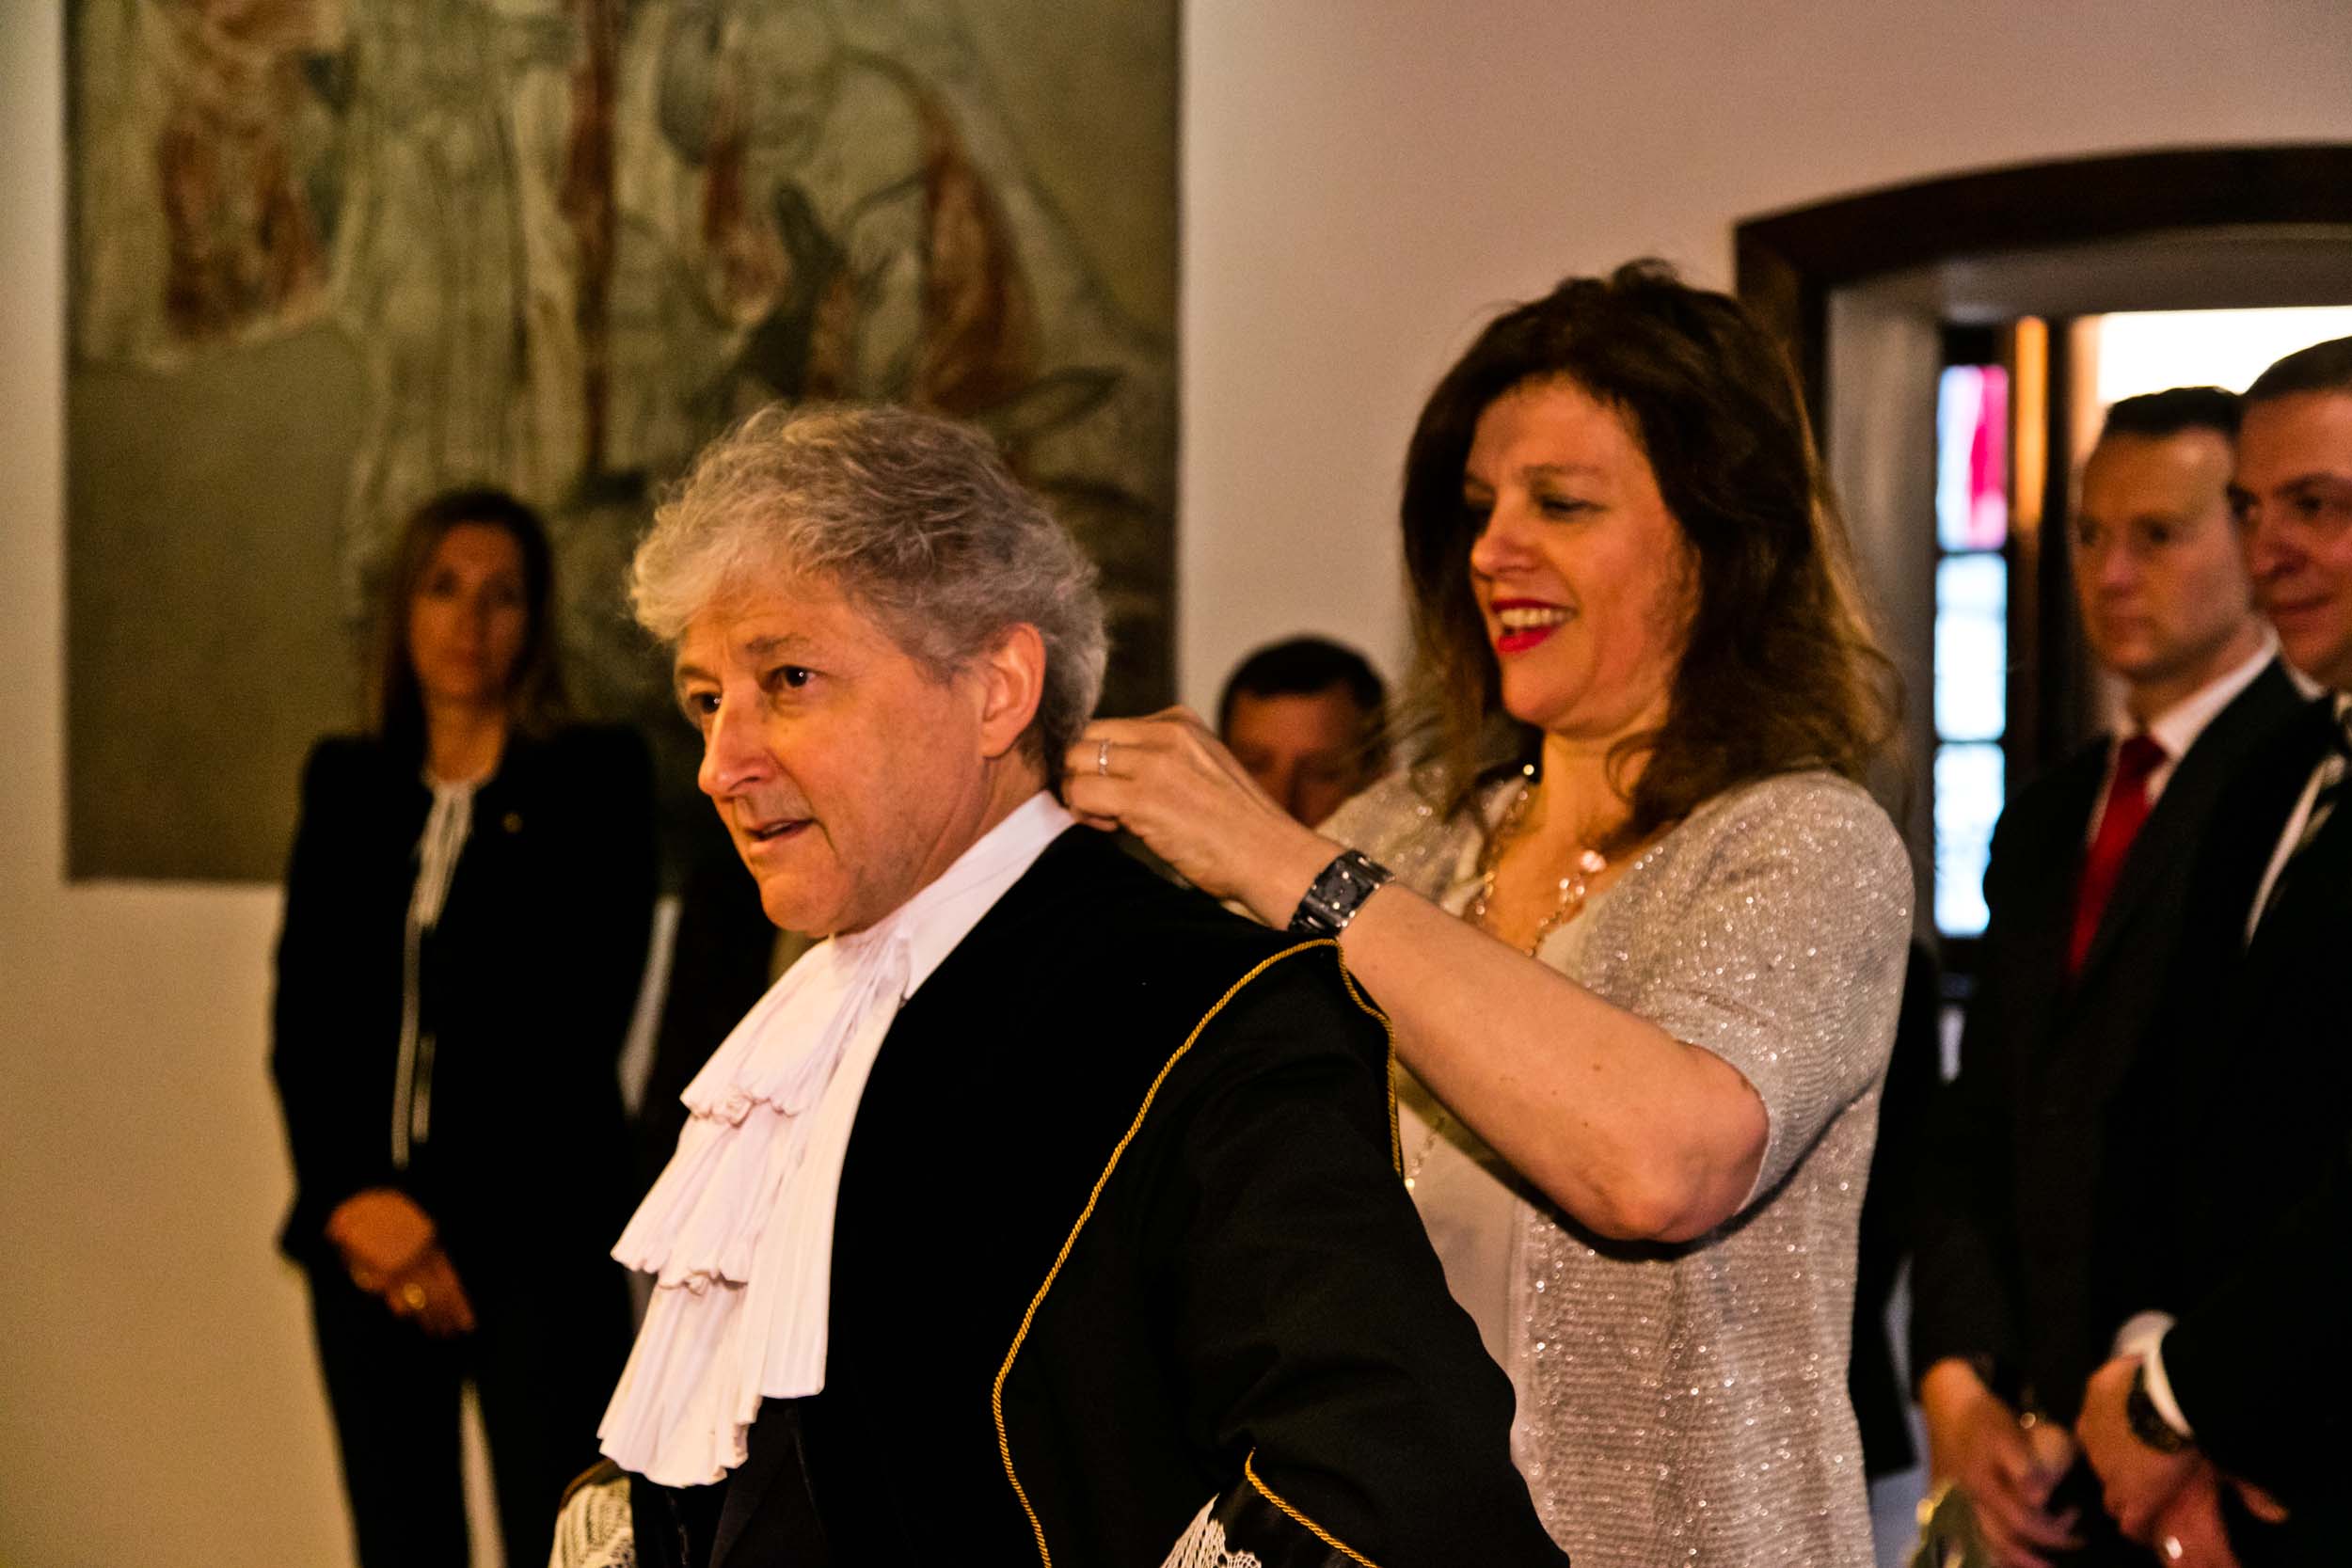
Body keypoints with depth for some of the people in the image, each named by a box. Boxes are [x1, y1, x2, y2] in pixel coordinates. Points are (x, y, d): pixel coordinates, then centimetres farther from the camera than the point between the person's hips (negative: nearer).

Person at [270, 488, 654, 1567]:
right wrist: (351, 1197, -6)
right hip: (364, 1235, 4)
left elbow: (579, 1026, -6)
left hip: (534, 1234, -4)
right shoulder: (347, 783, 12)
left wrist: (438, 1213, -9)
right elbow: (301, 1015, 9)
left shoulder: (595, 778, 1)